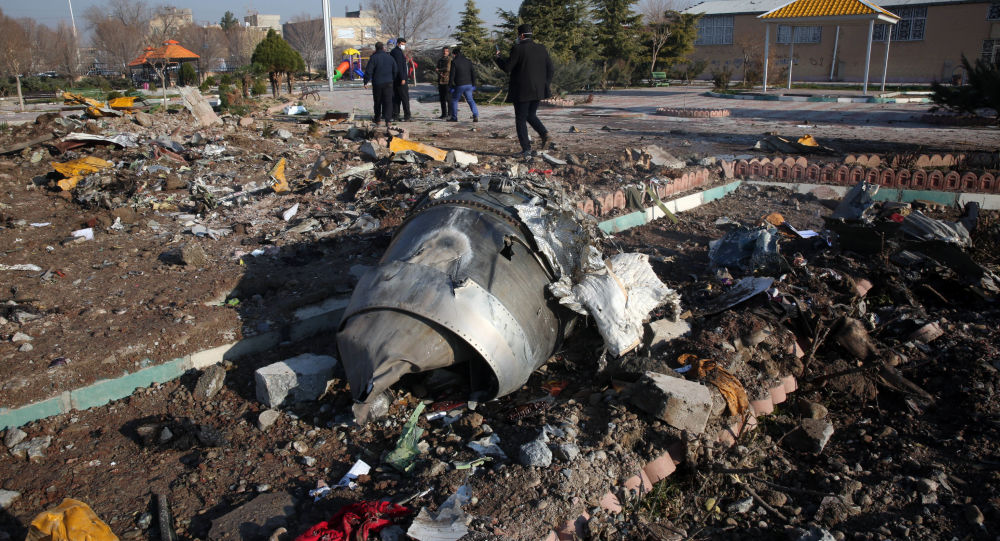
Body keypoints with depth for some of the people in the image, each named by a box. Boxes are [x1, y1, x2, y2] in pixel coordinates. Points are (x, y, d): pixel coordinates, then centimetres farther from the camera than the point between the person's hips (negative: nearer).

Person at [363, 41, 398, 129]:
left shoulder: (373, 58, -7)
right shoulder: (390, 57, 4)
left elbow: (368, 71, -11)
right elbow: (395, 71, 10)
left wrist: (366, 82, -5)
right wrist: (393, 81, 21)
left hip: (377, 83, -1)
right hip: (388, 83, 1)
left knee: (377, 102, 13)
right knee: (388, 102, -2)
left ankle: (377, 119, 25)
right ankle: (386, 119, -18)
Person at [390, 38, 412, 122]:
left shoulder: (393, 52, 19)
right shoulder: (398, 52, -12)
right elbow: (399, 66, -19)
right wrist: (402, 78, -21)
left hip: (394, 79, 10)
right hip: (400, 79, -10)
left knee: (396, 98, 10)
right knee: (405, 97, -7)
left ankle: (395, 116, 10)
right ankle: (407, 117, -8)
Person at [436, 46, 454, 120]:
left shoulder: (450, 60, -3)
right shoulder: (440, 60, 17)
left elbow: (448, 68, -15)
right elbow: (437, 70, 11)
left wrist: (440, 70, -3)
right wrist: (440, 73, -10)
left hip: (448, 81, -7)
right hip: (440, 81, 7)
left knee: (448, 98, -11)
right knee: (442, 98, 7)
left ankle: (450, 114, -8)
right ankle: (444, 114, 13)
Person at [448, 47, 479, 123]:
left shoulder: (454, 62, -7)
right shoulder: (468, 61, 8)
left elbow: (452, 75, -10)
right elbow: (473, 73, 9)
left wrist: (450, 85, -5)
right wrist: (473, 84, 15)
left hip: (459, 85, -5)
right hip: (468, 85, 5)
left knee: (454, 100, 12)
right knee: (470, 100, 11)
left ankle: (454, 117, 15)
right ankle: (475, 115, -7)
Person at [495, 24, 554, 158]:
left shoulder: (518, 49, -13)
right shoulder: (541, 48, 5)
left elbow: (507, 67, -12)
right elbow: (550, 68, 7)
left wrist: (498, 58, 6)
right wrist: (546, 85, 15)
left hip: (522, 91, -6)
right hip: (538, 90, 6)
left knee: (521, 120, 5)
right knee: (531, 115, 22)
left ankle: (526, 149, 2)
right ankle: (544, 133, -2)